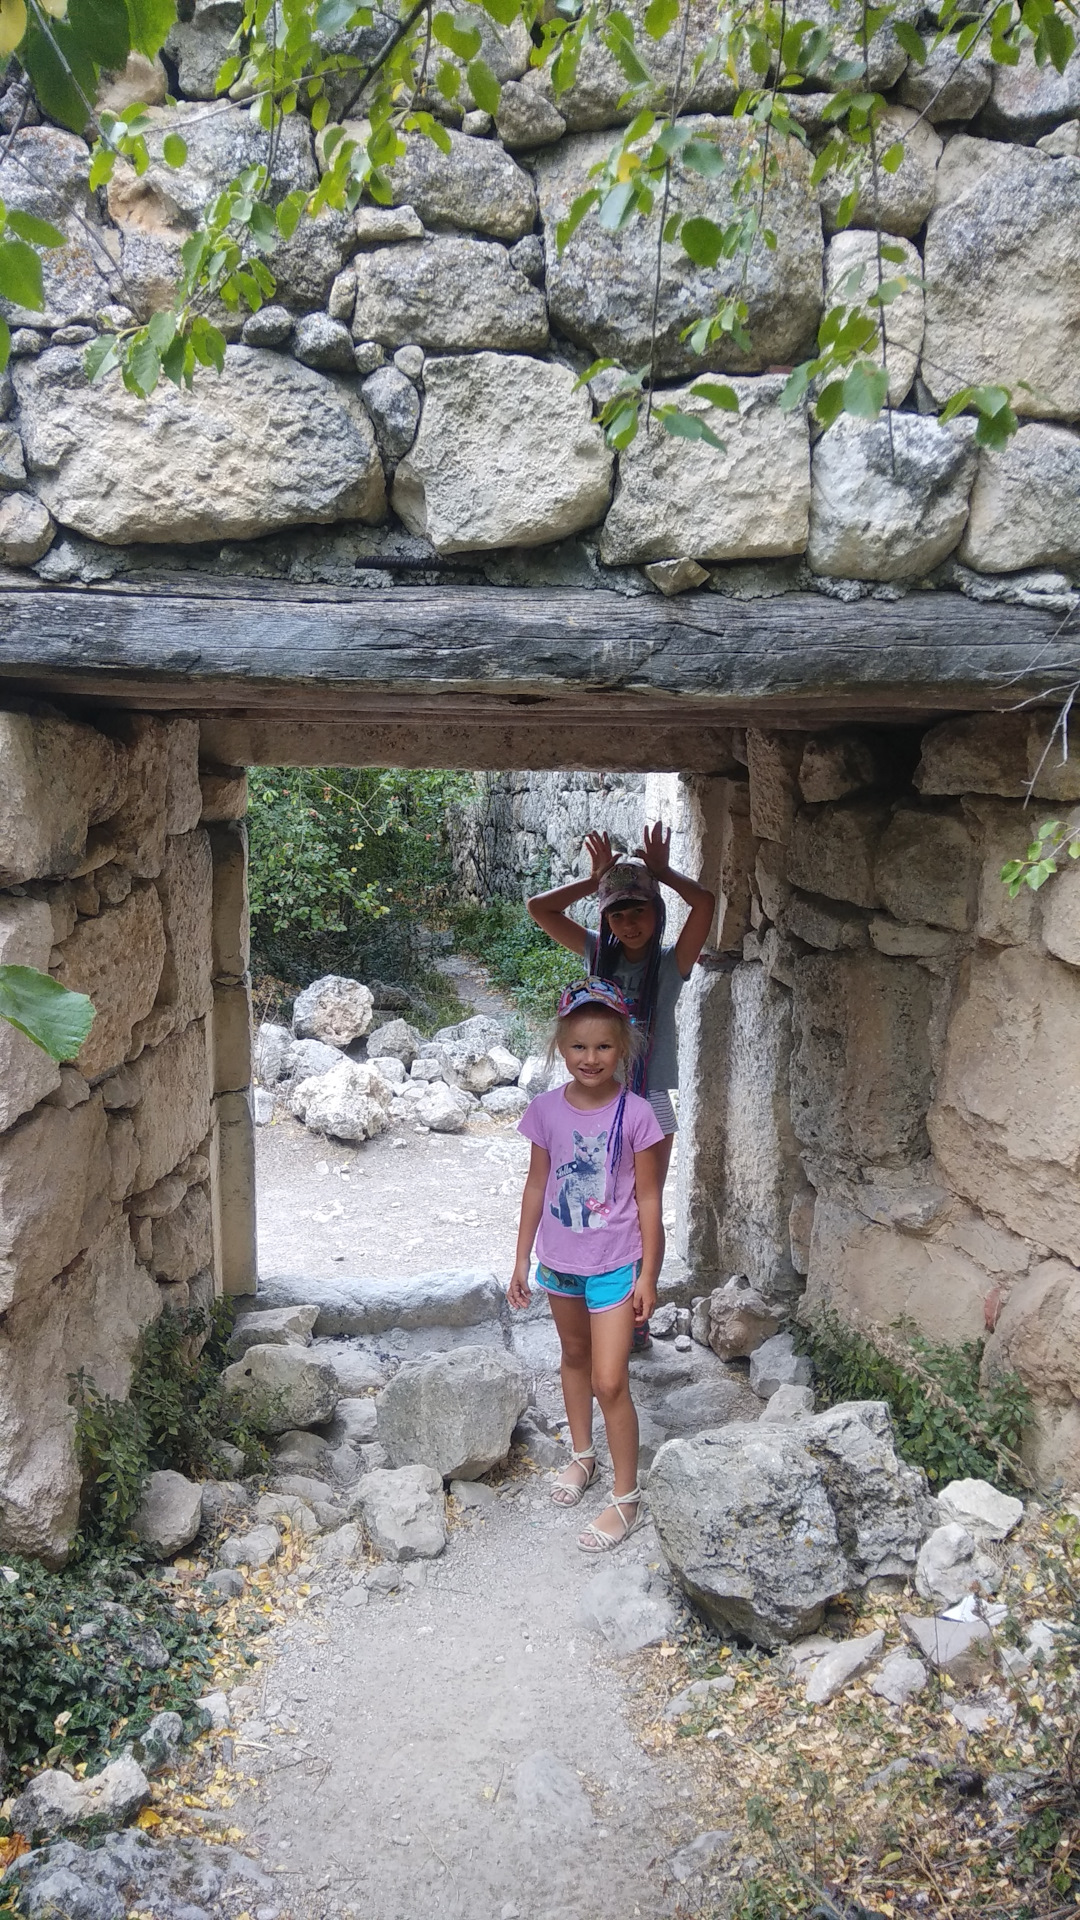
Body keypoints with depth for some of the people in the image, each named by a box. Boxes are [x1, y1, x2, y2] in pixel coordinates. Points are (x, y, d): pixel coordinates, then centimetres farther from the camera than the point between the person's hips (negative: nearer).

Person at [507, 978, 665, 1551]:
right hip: (560, 1260, 4)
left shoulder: (636, 1115, -16)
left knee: (609, 1382, -4)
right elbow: (537, 1185, 4)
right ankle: (582, 1455, 45)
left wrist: (647, 1277, -9)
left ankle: (627, 1499, 13)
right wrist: (522, 1259, 7)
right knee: (574, 1356, 23)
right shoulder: (547, 1110, -6)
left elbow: (648, 1200, -10)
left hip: (615, 1265, -4)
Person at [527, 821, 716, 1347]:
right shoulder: (599, 955, 2)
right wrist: (596, 879, -3)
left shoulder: (671, 962, -7)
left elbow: (705, 902, -23)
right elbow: (540, 908, -2)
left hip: (650, 1107, -2)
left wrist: (661, 872, -9)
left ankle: (639, 1312, 27)